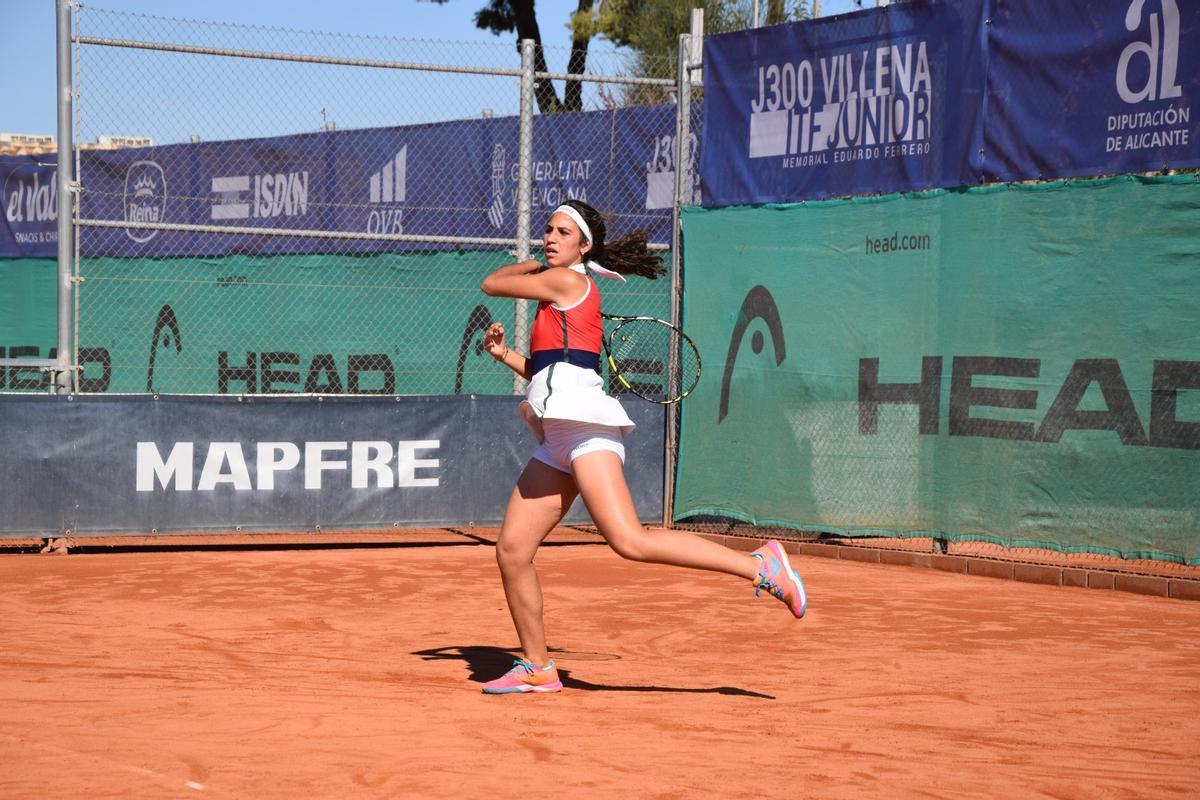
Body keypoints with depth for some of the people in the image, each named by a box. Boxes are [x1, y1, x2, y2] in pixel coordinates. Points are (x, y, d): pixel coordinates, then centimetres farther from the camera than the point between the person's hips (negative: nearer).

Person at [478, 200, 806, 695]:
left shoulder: (567, 281, -2)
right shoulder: (560, 301, 26)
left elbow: (491, 284, 5)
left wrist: (531, 265, 23)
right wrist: (505, 354, 20)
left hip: (584, 425, -10)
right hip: (557, 440, 10)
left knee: (629, 541, -23)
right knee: (511, 551, 5)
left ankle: (761, 566, -21)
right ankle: (536, 668, 13)